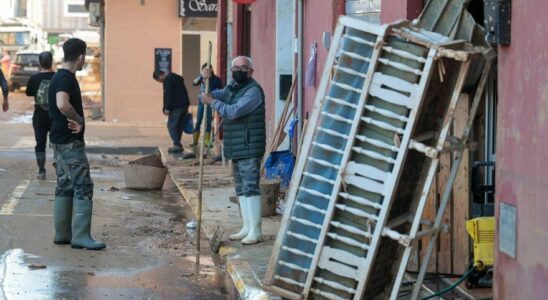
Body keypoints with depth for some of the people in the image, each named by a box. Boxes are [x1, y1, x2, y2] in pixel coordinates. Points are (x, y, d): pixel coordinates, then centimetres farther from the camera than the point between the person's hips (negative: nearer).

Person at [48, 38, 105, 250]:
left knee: (65, 186, 14)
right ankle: (80, 236, -9)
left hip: (61, 140, 10)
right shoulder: (66, 79, -17)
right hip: (70, 142, -10)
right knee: (83, 187, -8)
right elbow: (62, 105, -35)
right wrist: (79, 120, -20)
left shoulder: (60, 77, 14)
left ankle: (62, 234, 18)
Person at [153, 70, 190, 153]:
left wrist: (167, 108, -16)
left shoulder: (167, 81, -11)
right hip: (184, 105, 9)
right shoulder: (177, 77, 19)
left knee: (171, 126, -4)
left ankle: (177, 145, -10)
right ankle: (177, 145, 17)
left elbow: (168, 95, -19)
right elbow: (184, 92, 22)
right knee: (179, 126, 15)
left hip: (176, 107, -9)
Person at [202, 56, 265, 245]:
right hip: (235, 149, 9)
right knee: (241, 189, 13)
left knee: (250, 188, -11)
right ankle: (247, 227, 21)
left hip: (249, 149, -9)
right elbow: (209, 96, 16)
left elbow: (233, 111, -21)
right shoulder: (230, 88, 16)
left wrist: (213, 102, -11)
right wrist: (206, 81, -2)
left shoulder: (253, 90, -13)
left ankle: (255, 231, -10)